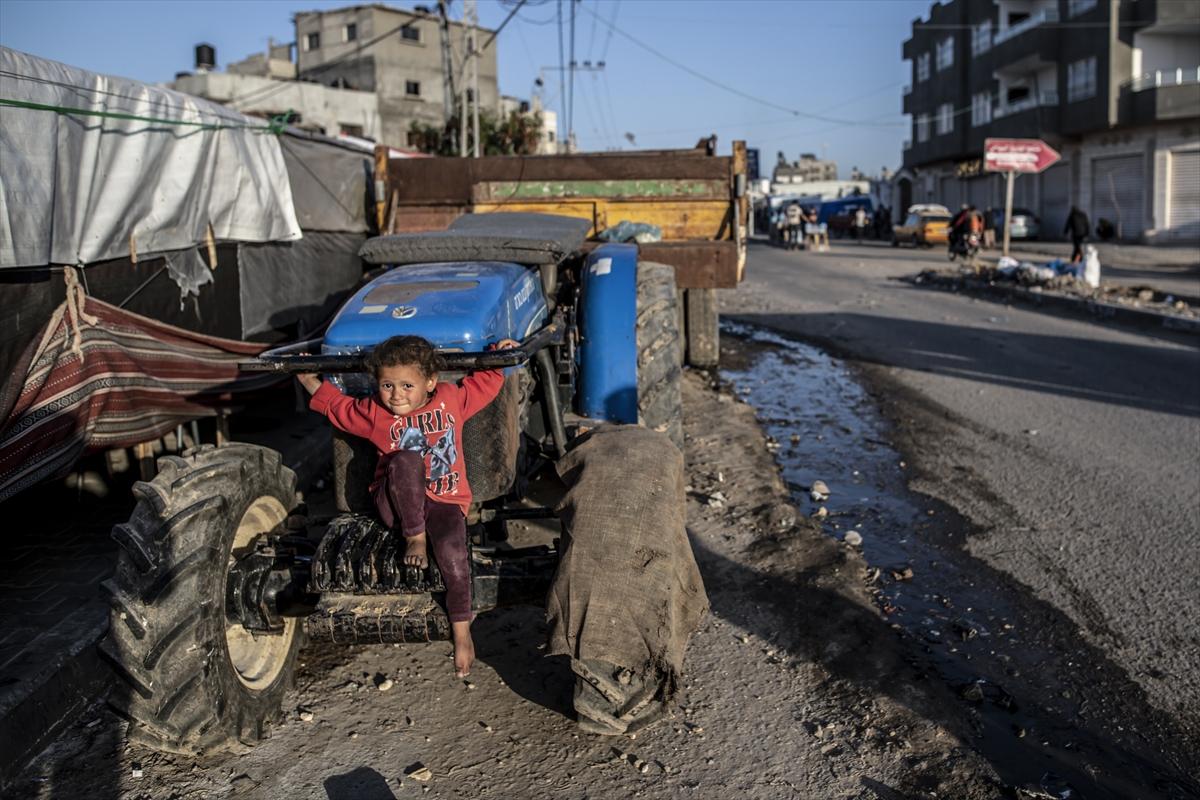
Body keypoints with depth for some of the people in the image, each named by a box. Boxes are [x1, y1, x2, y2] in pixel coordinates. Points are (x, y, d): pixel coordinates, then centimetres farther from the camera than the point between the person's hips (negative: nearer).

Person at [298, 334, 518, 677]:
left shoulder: (452, 398, 2)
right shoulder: (374, 411, 2)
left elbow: (485, 382, 19)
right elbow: (338, 407, 19)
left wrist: (497, 353, 11)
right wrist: (312, 382, 15)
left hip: (445, 500, 1)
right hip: (397, 503, 0)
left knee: (452, 552, -29)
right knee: (406, 460, -35)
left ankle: (461, 630, -8)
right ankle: (414, 538, -21)